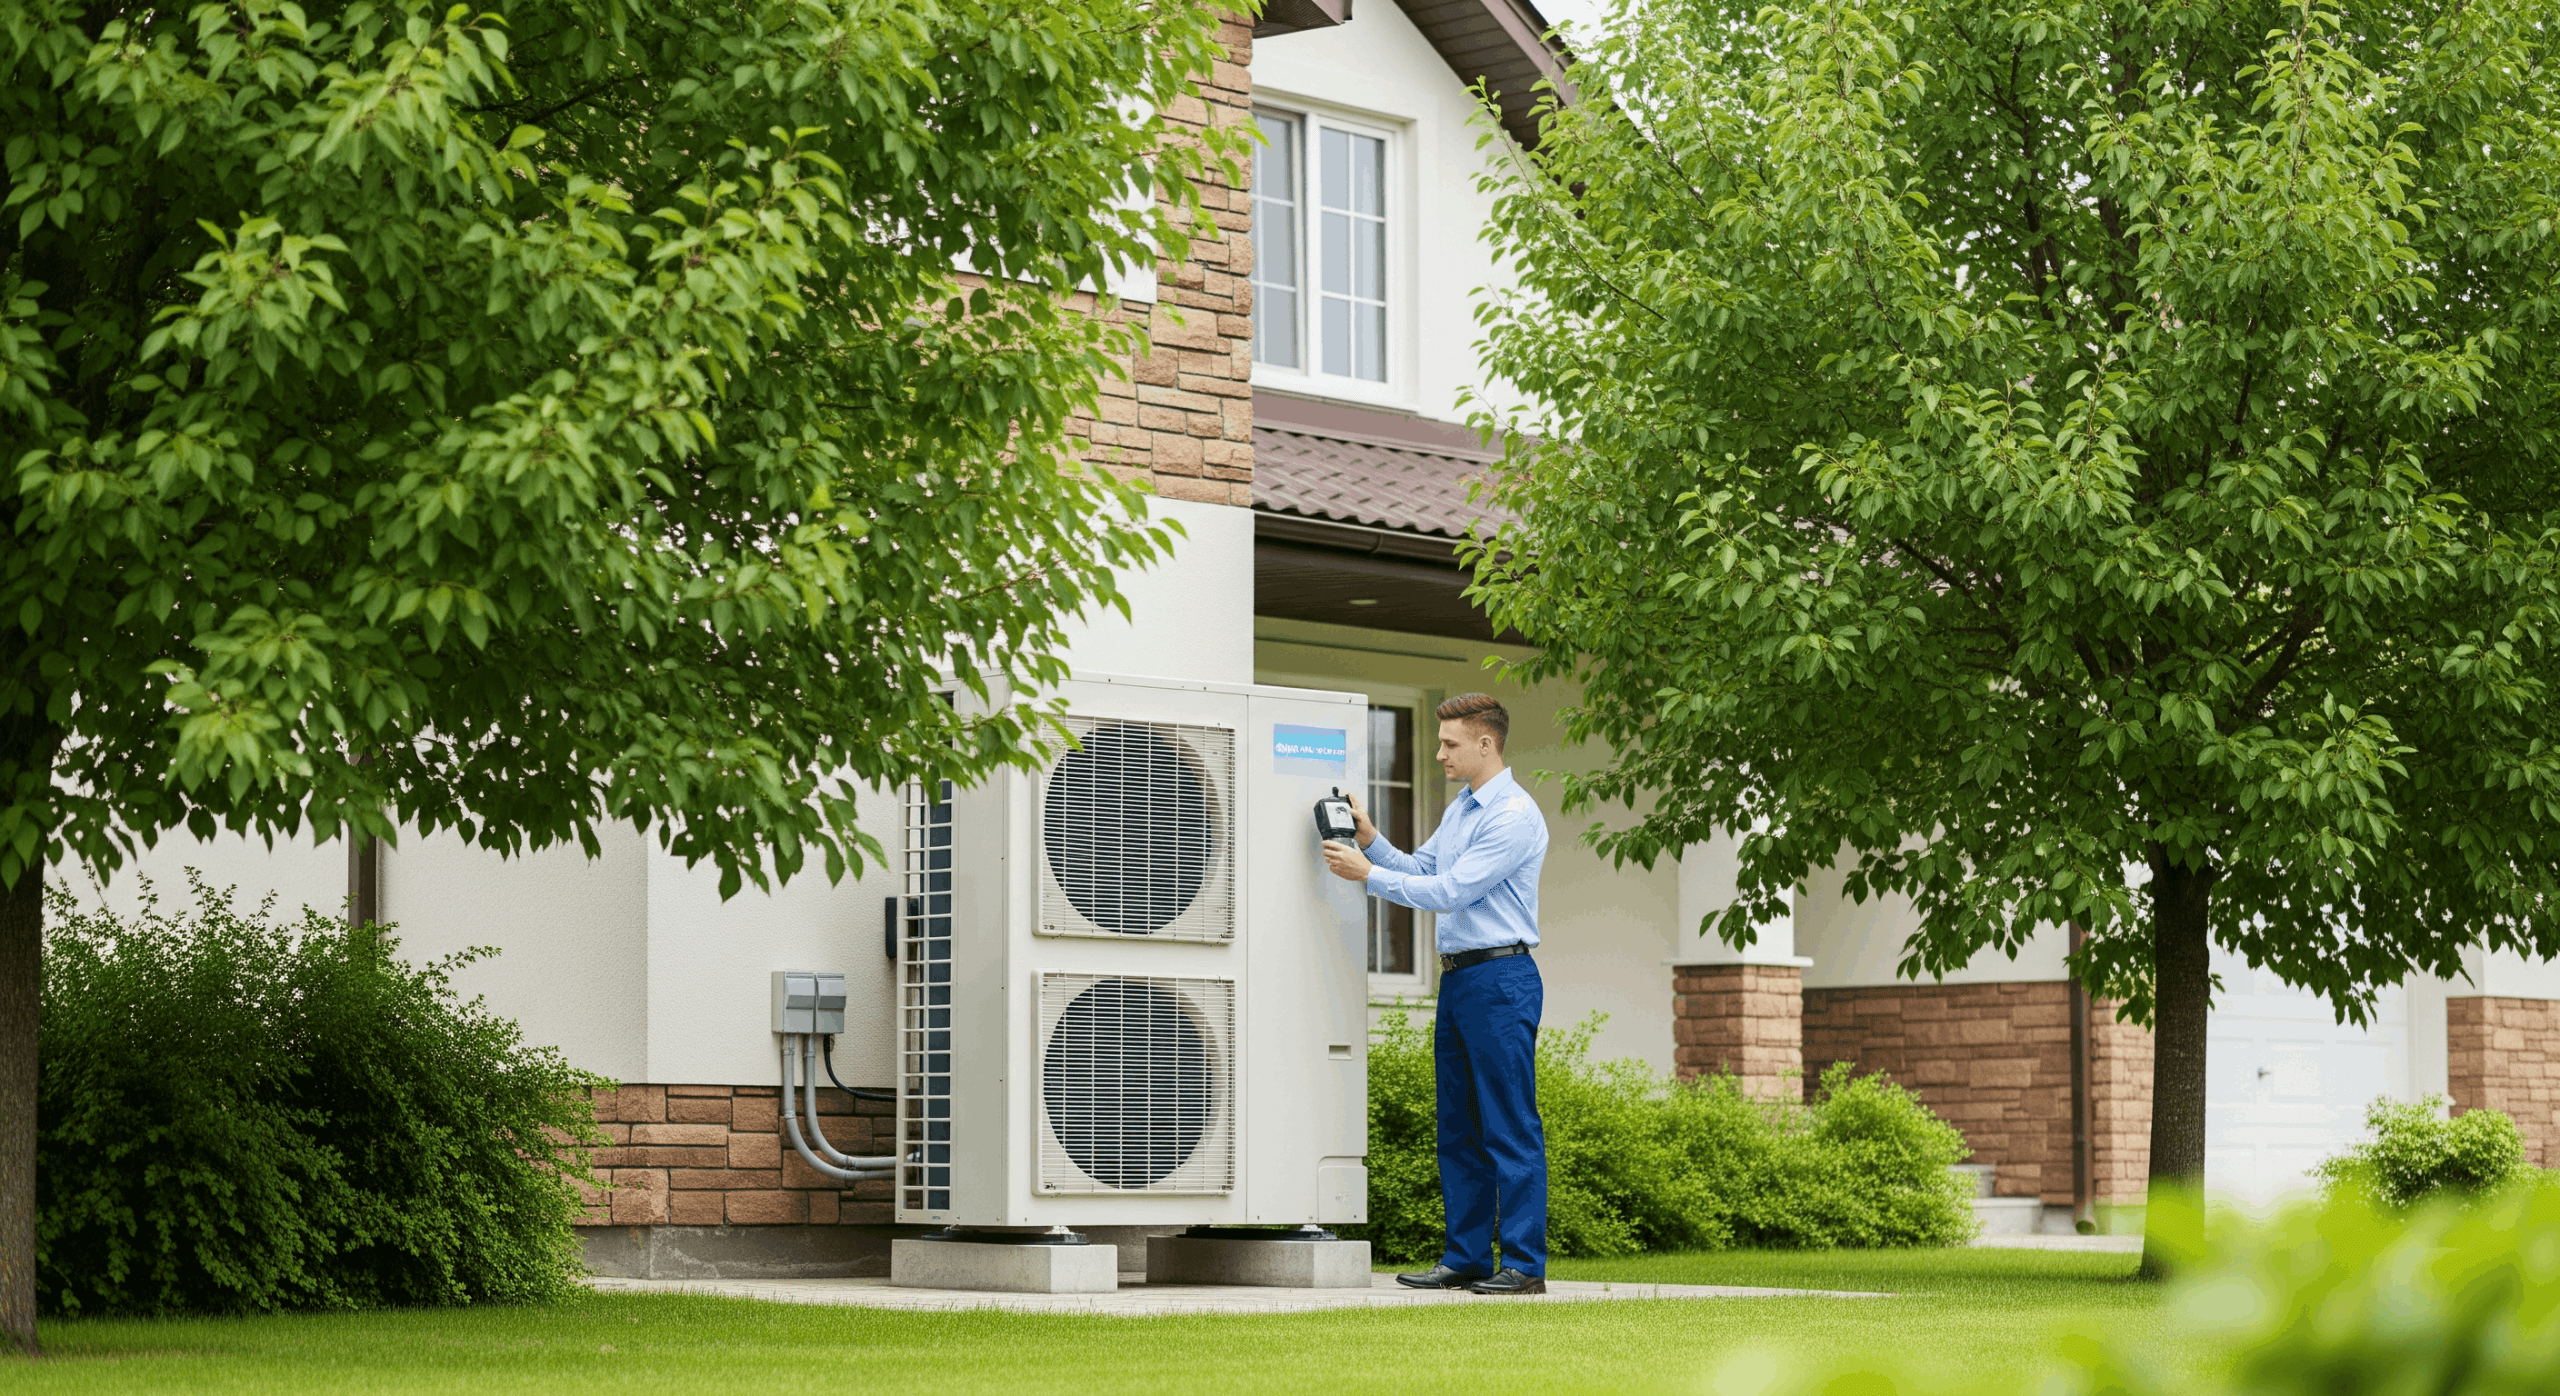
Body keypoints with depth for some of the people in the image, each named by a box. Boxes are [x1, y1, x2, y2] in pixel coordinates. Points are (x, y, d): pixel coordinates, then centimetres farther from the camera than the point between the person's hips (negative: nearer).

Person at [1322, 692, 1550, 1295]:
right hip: (1458, 979, 10)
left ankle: (1525, 1264, -7)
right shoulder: (1461, 809, 18)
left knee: (1510, 1129, -8)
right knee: (1458, 1129, 10)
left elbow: (1449, 890, -17)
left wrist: (1368, 874, -13)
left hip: (1501, 979, -10)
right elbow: (1419, 868, 21)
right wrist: (1370, 838, 5)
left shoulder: (1515, 816, -13)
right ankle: (1467, 1259, 15)